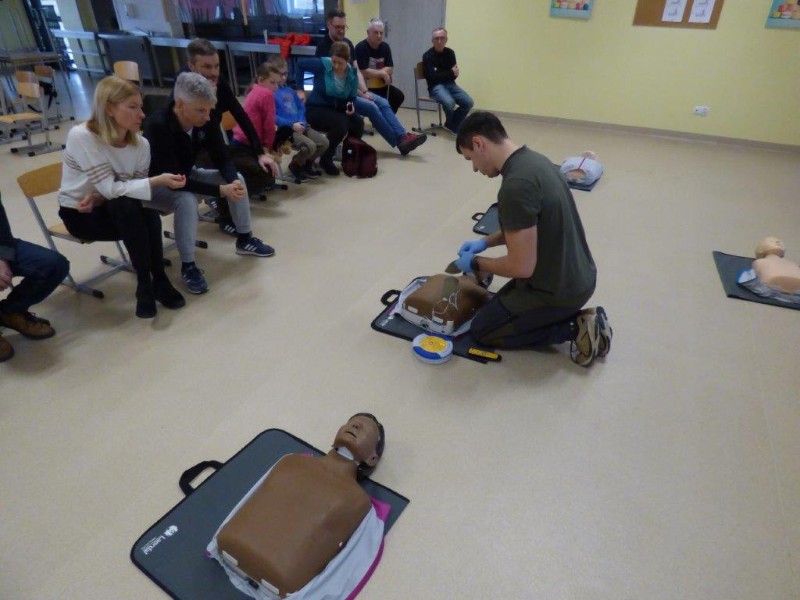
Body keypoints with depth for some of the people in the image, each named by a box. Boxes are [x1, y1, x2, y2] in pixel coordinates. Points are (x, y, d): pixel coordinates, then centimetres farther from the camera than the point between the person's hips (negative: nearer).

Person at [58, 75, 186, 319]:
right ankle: (148, 280, -23)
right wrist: (157, 180, -37)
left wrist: (100, 198, -24)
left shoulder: (141, 144, -12)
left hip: (126, 213, 4)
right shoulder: (81, 136, -24)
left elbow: (127, 188, -5)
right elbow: (110, 188, -28)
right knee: (127, 206, -32)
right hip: (78, 214, -3)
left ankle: (156, 279, -16)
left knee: (148, 213, -29)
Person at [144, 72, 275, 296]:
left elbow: (222, 160, -9)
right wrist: (221, 191, -41)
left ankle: (244, 239, 8)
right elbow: (172, 179, -37)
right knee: (187, 200, -37)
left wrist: (233, 181, -32)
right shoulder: (158, 126, -34)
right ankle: (188, 267, -23)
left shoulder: (205, 121, -16)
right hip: (156, 184, -6)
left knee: (237, 179, -7)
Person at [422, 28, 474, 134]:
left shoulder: (450, 53, 8)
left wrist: (446, 74, -9)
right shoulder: (427, 56, -7)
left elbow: (454, 74, 11)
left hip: (449, 84, 5)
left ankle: (453, 126, 4)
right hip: (435, 86, -5)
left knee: (468, 102, -16)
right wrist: (450, 72, -12)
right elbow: (432, 77, -15)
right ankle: (451, 123, 0)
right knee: (450, 102, -34)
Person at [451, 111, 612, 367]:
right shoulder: (534, 160, 2)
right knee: (502, 305, 31)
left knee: (483, 329, 11)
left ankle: (575, 329, 1)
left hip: (557, 291, -9)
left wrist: (476, 263, -9)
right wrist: (486, 242, 14)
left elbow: (521, 267, -26)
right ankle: (578, 318, 14)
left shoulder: (516, 186, -30)